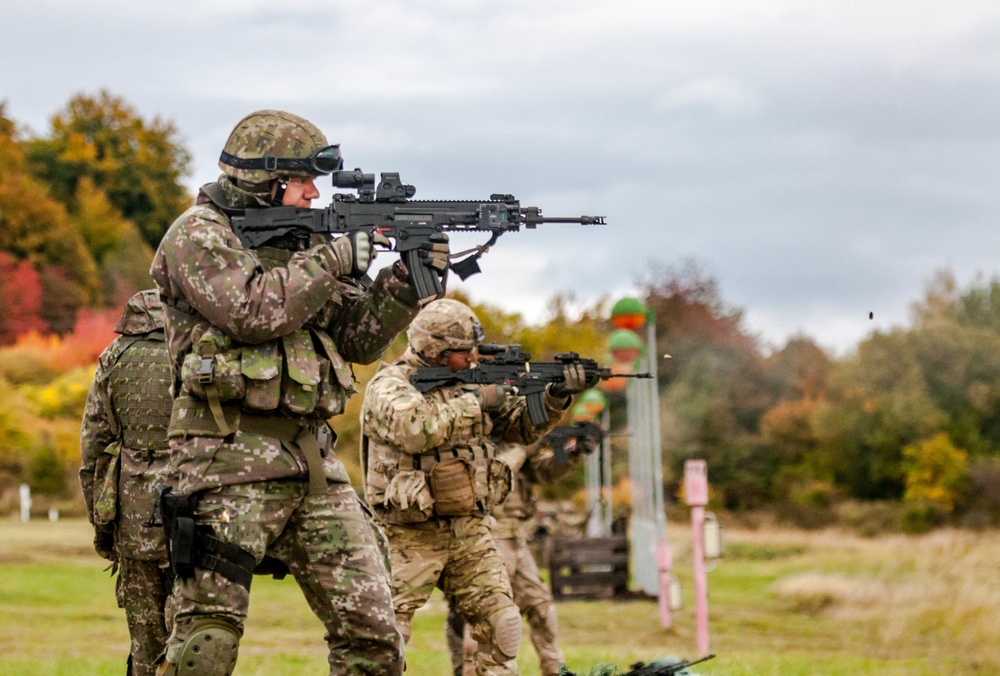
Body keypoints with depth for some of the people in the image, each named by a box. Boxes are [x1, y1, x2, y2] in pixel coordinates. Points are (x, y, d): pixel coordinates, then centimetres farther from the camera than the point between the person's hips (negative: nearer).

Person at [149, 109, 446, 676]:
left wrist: (408, 279, 3)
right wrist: (331, 260, -10)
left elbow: (360, 339, 17)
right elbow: (252, 311, -19)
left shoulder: (300, 241, 19)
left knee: (372, 627, 1)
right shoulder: (199, 235, -3)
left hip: (314, 457, 7)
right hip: (232, 458, -7)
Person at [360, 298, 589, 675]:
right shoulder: (388, 386, -11)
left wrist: (556, 397, -7)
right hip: (411, 537, -6)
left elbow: (522, 426, 12)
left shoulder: (470, 381, 10)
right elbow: (414, 429, -30)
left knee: (501, 625, 2)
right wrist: (475, 401, -22)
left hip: (470, 531, 6)